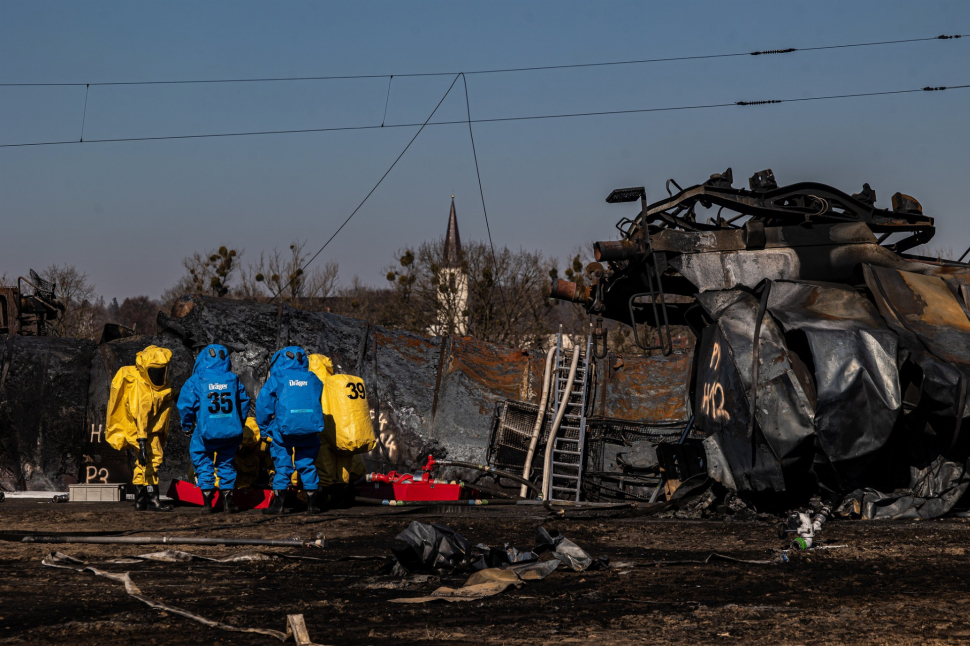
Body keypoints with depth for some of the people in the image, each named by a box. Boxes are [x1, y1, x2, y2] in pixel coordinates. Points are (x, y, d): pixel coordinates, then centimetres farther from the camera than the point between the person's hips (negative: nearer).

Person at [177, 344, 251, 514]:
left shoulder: (196, 381, -5)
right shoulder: (234, 380, 3)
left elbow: (185, 404, -6)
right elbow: (244, 402, 9)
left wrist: (187, 426, 10)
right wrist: (239, 423, 23)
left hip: (206, 431, -2)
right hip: (231, 431, 3)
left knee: (203, 462, 11)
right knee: (226, 463, 16)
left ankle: (207, 500, 5)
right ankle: (227, 498, 12)